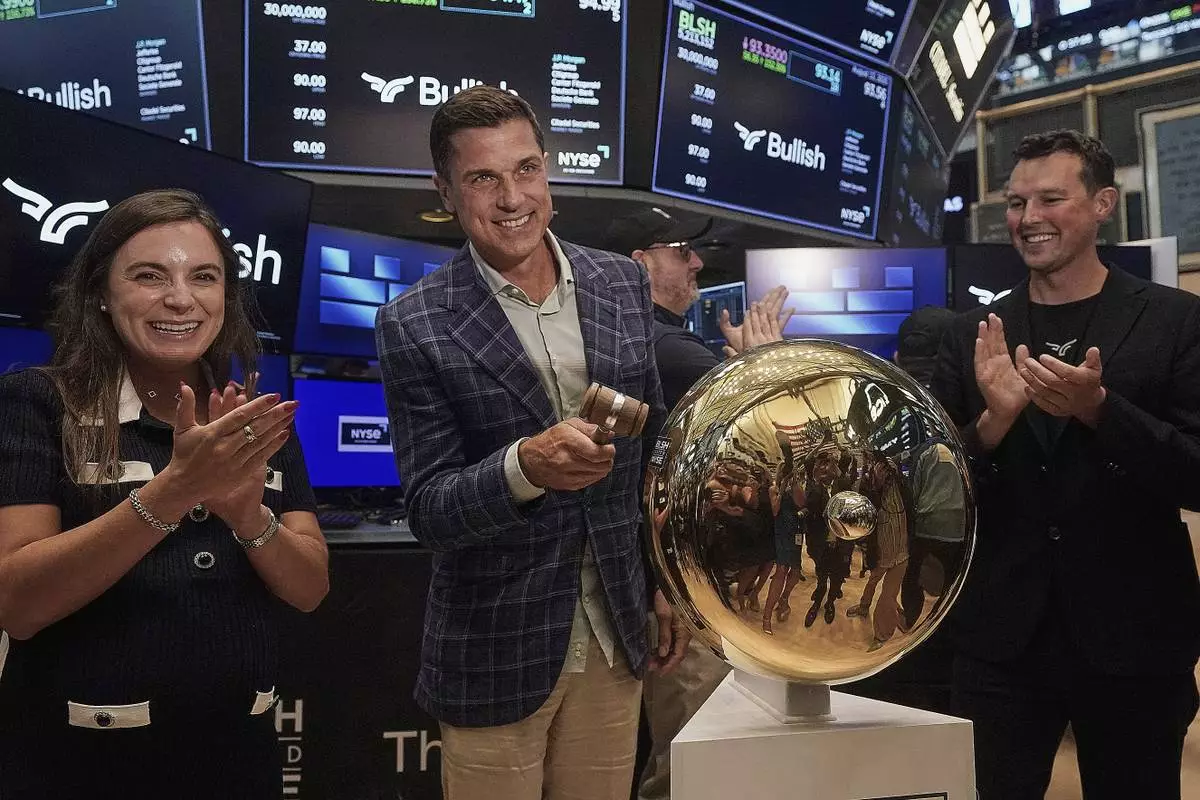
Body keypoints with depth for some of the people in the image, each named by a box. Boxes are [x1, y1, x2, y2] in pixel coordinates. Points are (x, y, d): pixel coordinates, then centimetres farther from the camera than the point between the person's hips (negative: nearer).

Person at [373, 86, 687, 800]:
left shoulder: (624, 284, 0)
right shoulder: (416, 326, -12)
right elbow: (429, 511, -12)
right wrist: (525, 467, -31)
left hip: (618, 637, 4)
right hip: (496, 656, -3)